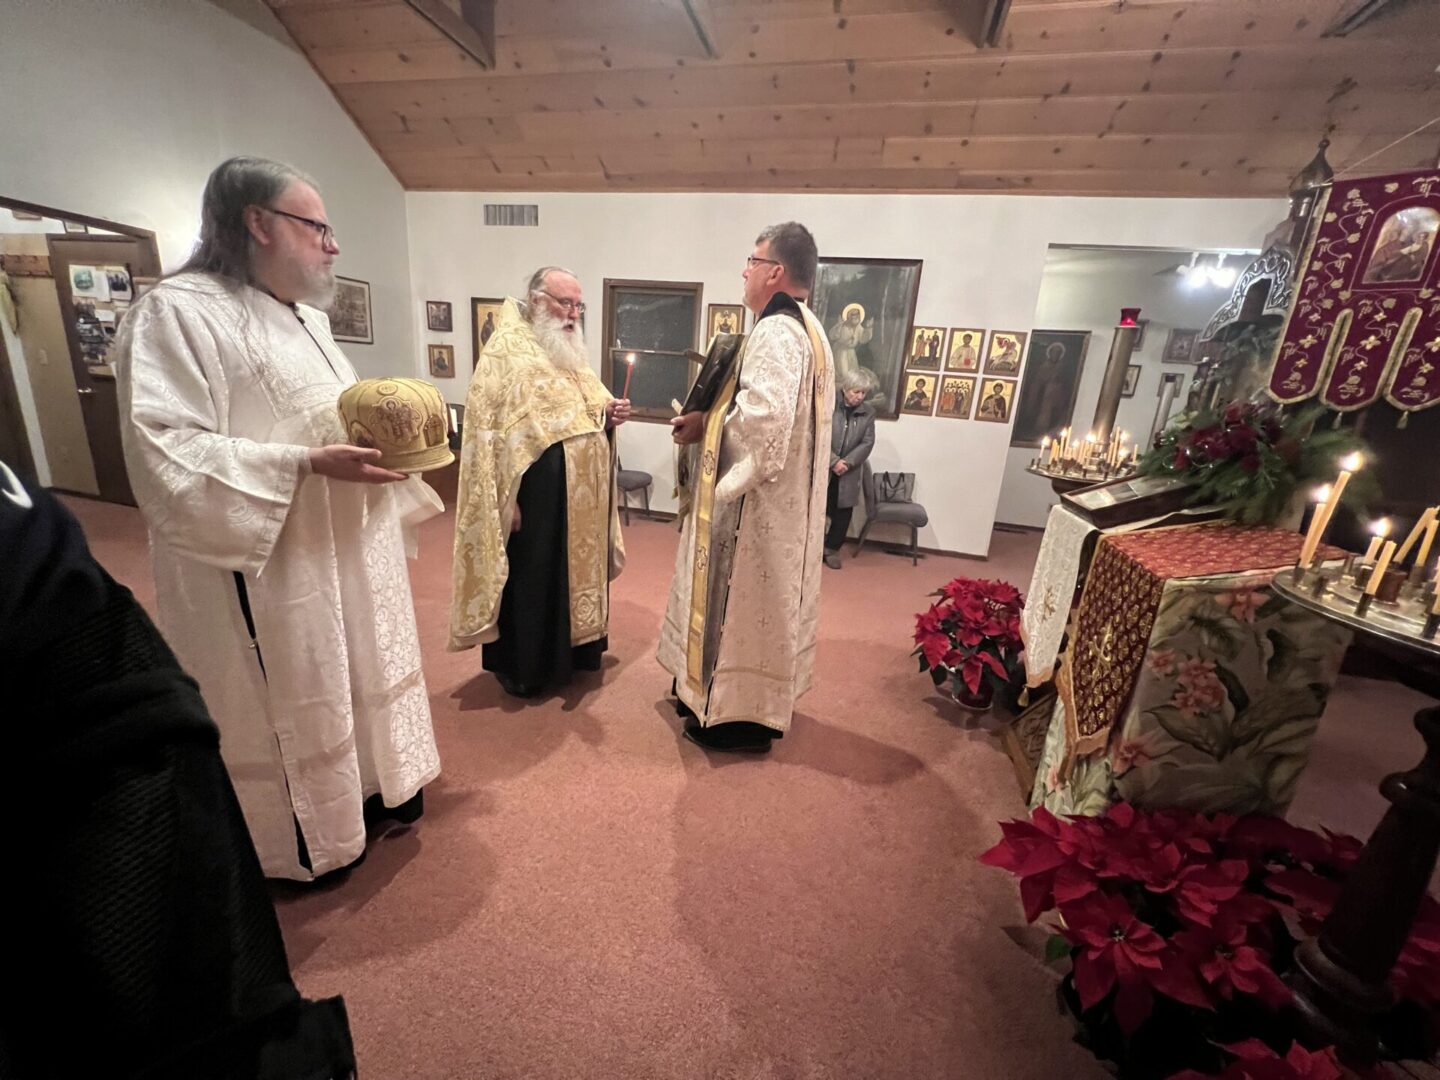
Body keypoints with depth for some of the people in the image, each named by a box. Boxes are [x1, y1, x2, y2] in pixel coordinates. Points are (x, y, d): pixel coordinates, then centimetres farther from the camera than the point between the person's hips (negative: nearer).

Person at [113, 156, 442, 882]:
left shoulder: (306, 316, 13)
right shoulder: (178, 312, -15)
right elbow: (167, 454, -22)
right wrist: (309, 464, -28)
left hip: (346, 547, 8)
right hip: (271, 564, -8)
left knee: (356, 676, 20)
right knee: (290, 706, 9)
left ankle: (367, 786, 42)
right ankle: (304, 839, 32)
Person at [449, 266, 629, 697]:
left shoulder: (571, 352, 16)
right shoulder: (507, 349, -9)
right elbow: (487, 426, -16)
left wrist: (610, 416, -1)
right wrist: (503, 498, -22)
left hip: (582, 494, 8)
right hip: (534, 493, -8)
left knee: (577, 571, 16)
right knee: (531, 579, 5)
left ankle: (570, 652, 35)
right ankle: (522, 667, 23)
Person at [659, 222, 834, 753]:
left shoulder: (775, 332, -18)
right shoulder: (806, 329, 15)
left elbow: (763, 418, -30)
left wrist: (705, 423, -12)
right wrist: (712, 417, 3)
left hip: (757, 498, -11)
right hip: (780, 493, 11)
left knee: (741, 600, 1)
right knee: (758, 600, 19)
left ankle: (737, 713, 17)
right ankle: (742, 697, 36)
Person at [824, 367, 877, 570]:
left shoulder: (868, 412, 4)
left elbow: (867, 443, -2)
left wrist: (846, 462, -14)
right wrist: (834, 461, -17)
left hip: (849, 473, 3)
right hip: (823, 468, -3)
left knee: (843, 513, 8)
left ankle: (832, 548, 24)